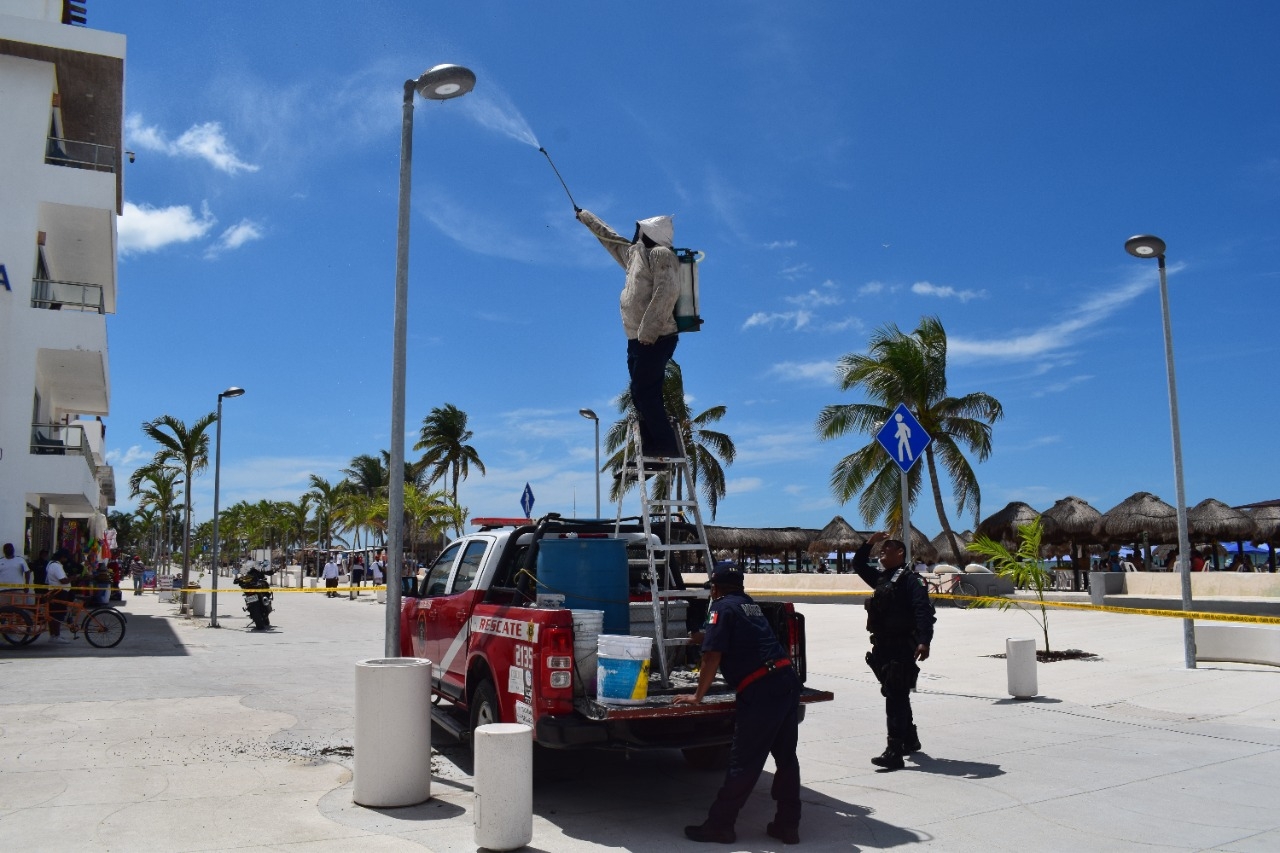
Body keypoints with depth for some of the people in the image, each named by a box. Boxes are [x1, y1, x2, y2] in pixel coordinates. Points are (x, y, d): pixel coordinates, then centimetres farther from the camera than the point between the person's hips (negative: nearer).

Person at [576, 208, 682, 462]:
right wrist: (584, 216, 48)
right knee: (642, 395, 5)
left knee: (645, 393, -15)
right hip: (640, 339, 9)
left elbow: (667, 292, -21)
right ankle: (652, 451, 6)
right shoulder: (635, 253, 21)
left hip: (655, 339, -9)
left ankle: (667, 449, -14)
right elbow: (610, 238, 37)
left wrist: (647, 331, -26)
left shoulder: (660, 253, -7)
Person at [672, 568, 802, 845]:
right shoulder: (751, 605, 22)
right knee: (786, 758, 14)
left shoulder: (722, 607, -1)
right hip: (788, 680, 8)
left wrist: (697, 696, 3)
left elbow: (712, 657, -8)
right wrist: (703, 635, 56)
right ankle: (788, 825, 20)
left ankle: (719, 825, 8)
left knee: (744, 763, -1)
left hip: (760, 692, -8)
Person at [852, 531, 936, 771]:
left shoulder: (910, 580, -9)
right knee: (897, 697, 20)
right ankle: (910, 740, 35)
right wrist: (870, 543, 16)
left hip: (902, 648, -9)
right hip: (883, 647, 9)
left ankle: (894, 752, -15)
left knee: (895, 699, -13)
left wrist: (924, 641, -32)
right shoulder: (881, 578, 17)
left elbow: (923, 611, -20)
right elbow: (858, 564, 29)